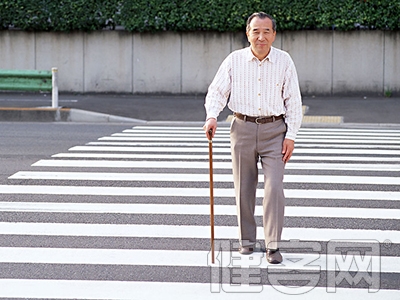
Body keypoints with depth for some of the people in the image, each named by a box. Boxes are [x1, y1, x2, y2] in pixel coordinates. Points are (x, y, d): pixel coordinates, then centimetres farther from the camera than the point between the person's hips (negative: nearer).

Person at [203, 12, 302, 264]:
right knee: (244, 188, 8)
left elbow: (293, 101, 1)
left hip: (275, 130, -1)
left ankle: (273, 246, -5)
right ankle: (247, 239, 23)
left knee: (274, 187, -10)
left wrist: (291, 136, -4)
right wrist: (212, 116, -16)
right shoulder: (234, 60, -1)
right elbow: (217, 91, 3)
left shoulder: (284, 61, -2)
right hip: (243, 128, 1)